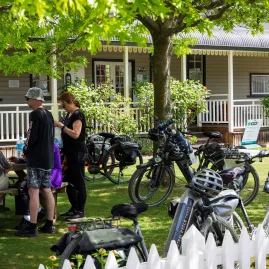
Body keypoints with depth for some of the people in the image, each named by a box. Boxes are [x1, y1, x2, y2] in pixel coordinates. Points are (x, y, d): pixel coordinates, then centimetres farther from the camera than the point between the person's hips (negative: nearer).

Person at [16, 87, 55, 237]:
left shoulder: (35, 115, -13)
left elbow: (31, 137, -18)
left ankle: (32, 227, -9)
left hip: (36, 159, -9)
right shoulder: (49, 115, 13)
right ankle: (49, 225, 14)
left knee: (33, 191, -8)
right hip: (48, 159, 9)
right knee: (47, 191, 11)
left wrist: (26, 151, 0)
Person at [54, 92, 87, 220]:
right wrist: (59, 126, 7)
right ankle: (74, 209, 22)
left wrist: (61, 126, -20)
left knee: (79, 182, -5)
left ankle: (80, 211, -1)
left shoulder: (78, 115, -14)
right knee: (69, 182, 13)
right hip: (70, 153, 10)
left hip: (77, 153, -10)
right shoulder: (69, 114, 14)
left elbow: (75, 134, -23)